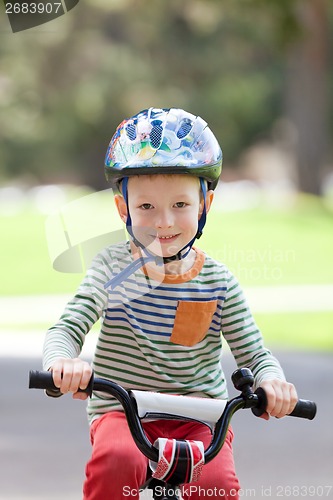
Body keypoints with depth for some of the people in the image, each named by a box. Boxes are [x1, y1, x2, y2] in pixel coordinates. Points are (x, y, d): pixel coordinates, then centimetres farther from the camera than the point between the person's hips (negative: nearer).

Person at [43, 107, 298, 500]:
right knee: (116, 463, -34)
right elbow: (66, 328, -8)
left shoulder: (219, 282, 1)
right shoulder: (113, 267, -2)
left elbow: (253, 352, 4)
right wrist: (61, 361, -33)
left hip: (200, 416, 1)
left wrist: (270, 379, -21)